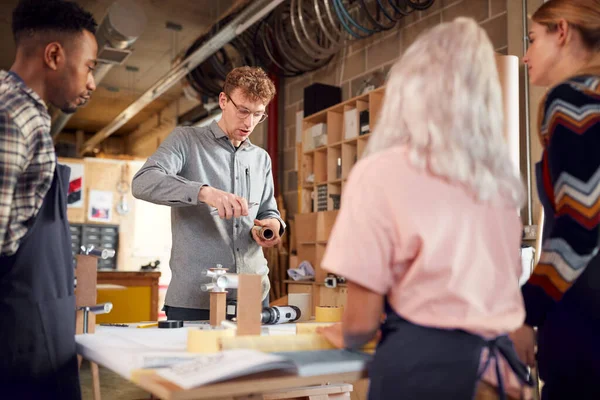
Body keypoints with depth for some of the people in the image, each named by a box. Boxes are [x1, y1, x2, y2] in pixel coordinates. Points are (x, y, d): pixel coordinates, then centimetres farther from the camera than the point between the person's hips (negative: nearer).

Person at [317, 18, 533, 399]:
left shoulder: (381, 172, -12)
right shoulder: (501, 175, 5)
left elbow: (362, 322, -10)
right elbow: (494, 281, 14)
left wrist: (343, 335, 13)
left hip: (424, 365, -5)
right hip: (498, 366, 6)